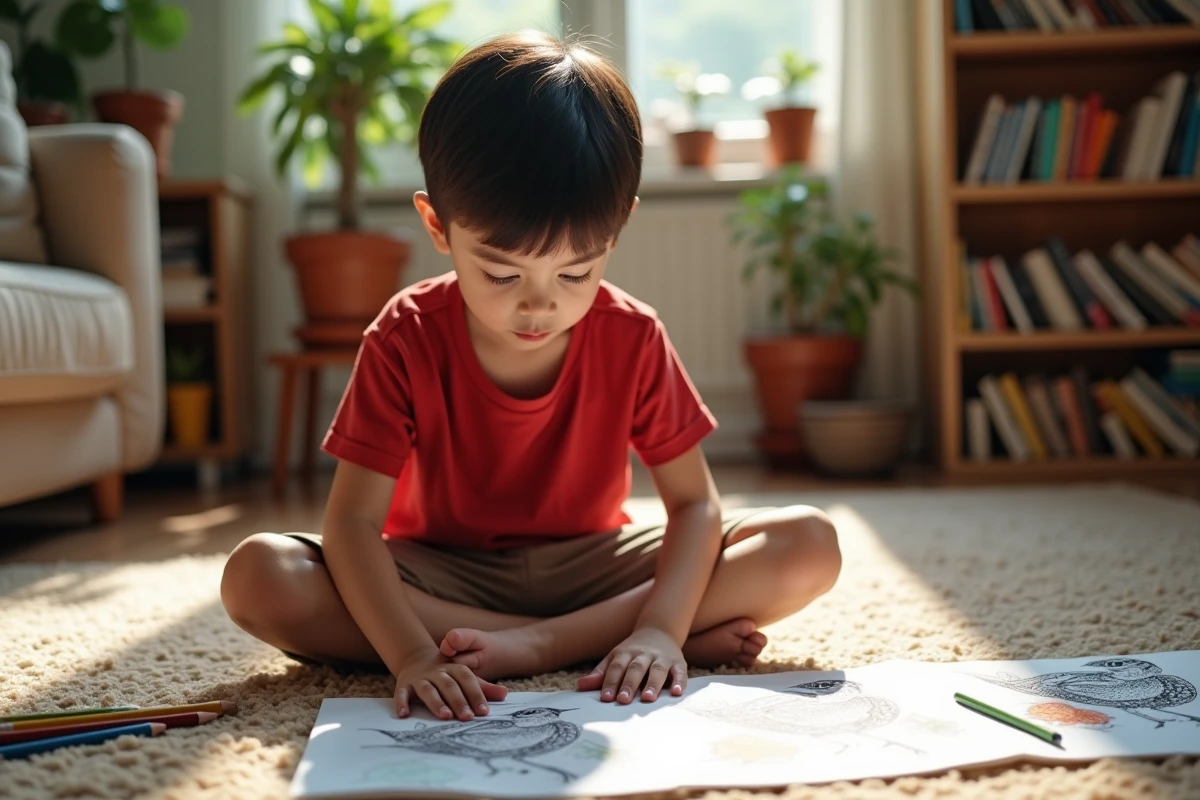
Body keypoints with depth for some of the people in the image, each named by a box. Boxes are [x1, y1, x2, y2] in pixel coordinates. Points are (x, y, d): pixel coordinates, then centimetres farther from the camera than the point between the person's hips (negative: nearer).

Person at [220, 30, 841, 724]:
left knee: (811, 546, -19)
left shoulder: (633, 338, -13)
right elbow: (353, 520, -21)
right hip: (442, 574, 0)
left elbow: (694, 503, -12)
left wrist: (660, 628, -31)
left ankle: (537, 644, -26)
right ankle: (592, 640, -27)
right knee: (257, 577, -29)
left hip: (588, 566, 1)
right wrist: (411, 655, -37)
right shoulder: (407, 339, -17)